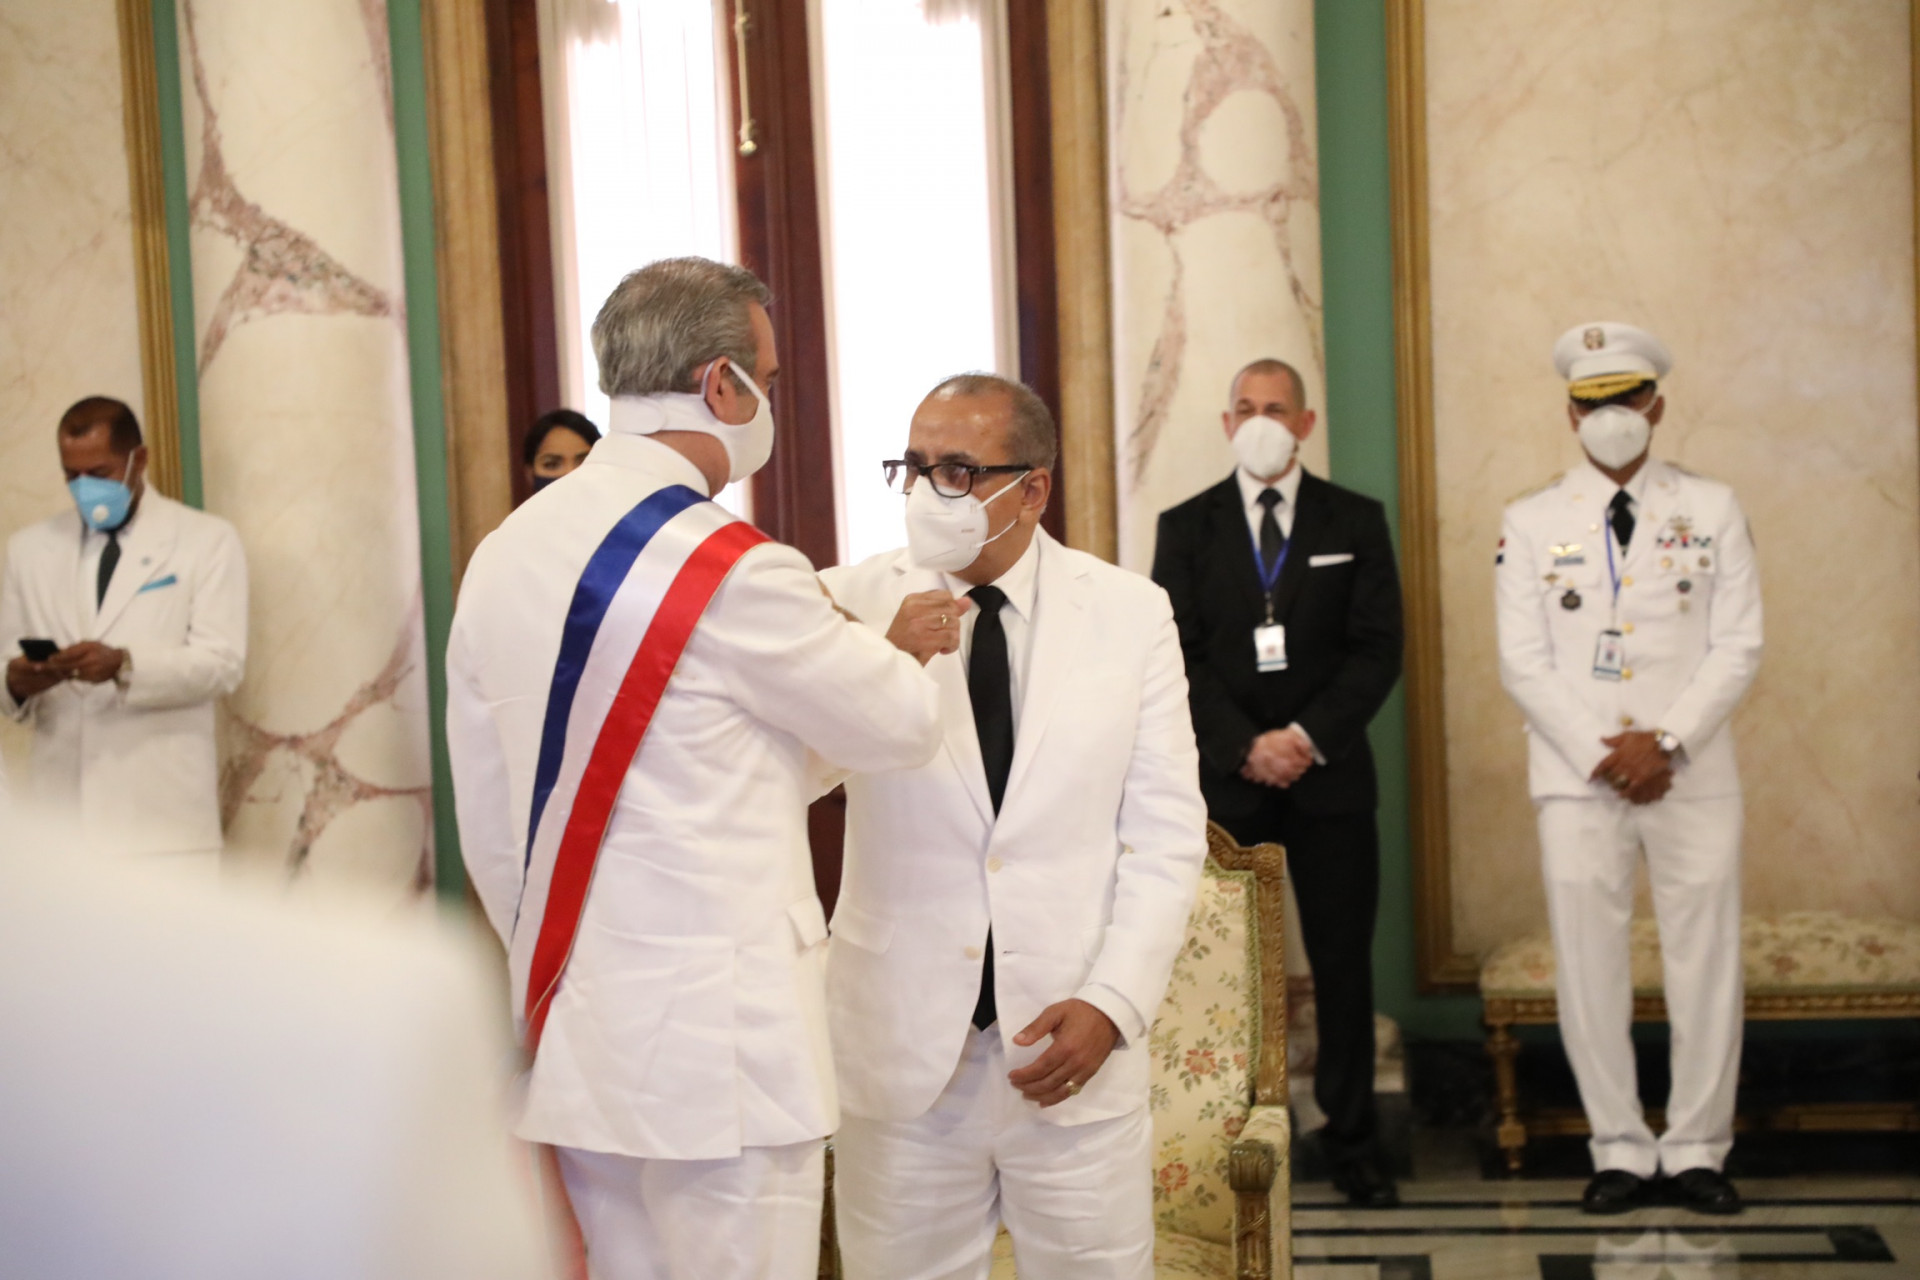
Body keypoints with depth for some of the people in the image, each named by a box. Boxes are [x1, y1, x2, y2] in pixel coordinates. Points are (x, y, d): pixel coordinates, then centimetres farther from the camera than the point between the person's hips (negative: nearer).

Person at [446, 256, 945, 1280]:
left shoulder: (501, 556, 6)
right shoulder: (736, 571, -17)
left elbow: (487, 824, 12)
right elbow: (902, 727, -3)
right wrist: (905, 647, 19)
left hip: (570, 1038, 8)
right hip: (717, 1044, -7)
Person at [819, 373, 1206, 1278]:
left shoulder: (1130, 613, 0)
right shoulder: (852, 603, -2)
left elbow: (1167, 832, 0)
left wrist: (1114, 1003, -10)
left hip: (1074, 1041, 0)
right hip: (899, 1050, 0)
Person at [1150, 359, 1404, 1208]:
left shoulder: (1356, 522, 8)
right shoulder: (1186, 528, 7)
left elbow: (1377, 649, 1)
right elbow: (1179, 657, 1)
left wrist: (1309, 738, -11)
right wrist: (1245, 747, -11)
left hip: (1330, 778, 1)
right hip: (1222, 783, 0)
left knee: (1344, 964, 3)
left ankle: (1352, 1144, 13)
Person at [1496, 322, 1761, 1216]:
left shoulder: (1712, 511, 7)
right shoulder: (1531, 524, 6)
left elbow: (1738, 647, 0)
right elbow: (1524, 662, 0)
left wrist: (1665, 741, -12)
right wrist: (1600, 755, -10)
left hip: (1692, 775, 0)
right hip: (1576, 779, 0)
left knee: (1706, 964, 3)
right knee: (1589, 969, 2)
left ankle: (1698, 1149, 15)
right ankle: (1620, 1150, 13)